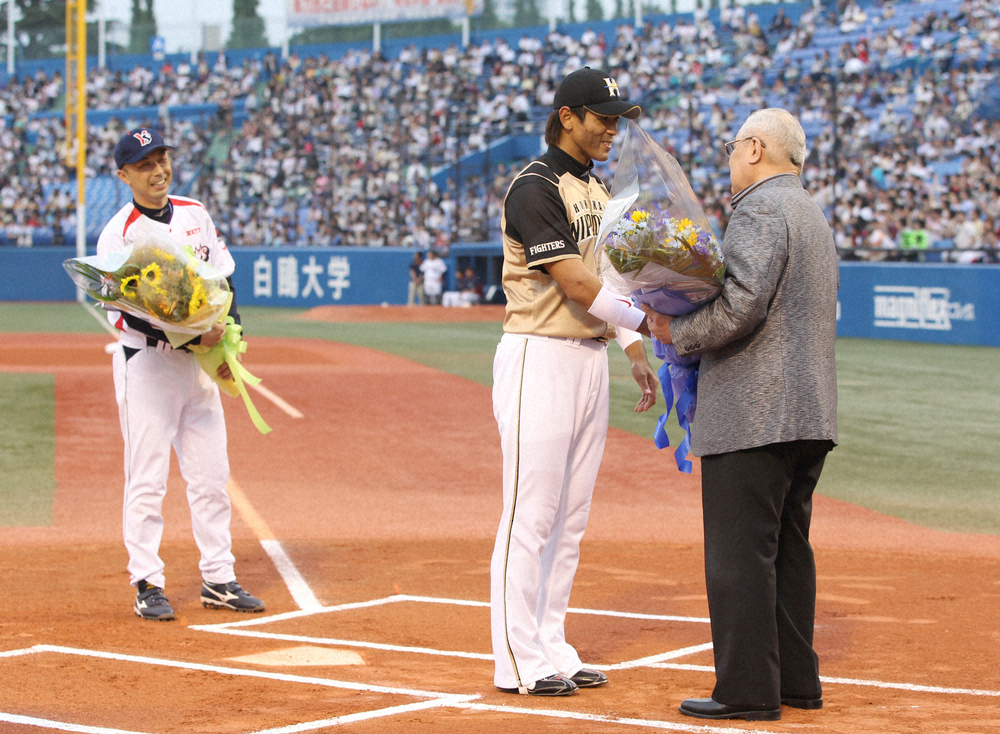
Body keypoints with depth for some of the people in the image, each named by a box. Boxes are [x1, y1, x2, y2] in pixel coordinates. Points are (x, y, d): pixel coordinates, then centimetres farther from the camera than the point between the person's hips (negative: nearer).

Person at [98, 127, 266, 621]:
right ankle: (147, 585, 4)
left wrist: (229, 338, -2)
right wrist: (190, 336, -27)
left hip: (198, 361, 6)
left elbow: (223, 280, 13)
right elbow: (126, 313, -17)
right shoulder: (118, 235, -10)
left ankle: (218, 580, 14)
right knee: (147, 479, -4)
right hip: (146, 362, -6)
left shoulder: (196, 216, 9)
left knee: (211, 476, 7)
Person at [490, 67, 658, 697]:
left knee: (571, 516, 11)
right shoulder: (536, 188, -13)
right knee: (531, 514, -6)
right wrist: (649, 321, -18)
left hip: (590, 357, 9)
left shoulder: (599, 189, 16)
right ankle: (520, 661, -2)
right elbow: (577, 287, -19)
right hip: (540, 357, -9)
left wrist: (637, 358, 13)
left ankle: (552, 648, 17)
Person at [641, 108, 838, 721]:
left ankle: (748, 690, -6)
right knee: (788, 549, 14)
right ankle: (796, 680, 18)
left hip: (755, 412, -10)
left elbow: (741, 308, -21)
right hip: (811, 412, 10)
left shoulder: (760, 209, -10)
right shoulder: (814, 215, 22)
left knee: (739, 554, -7)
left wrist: (676, 332, -7)